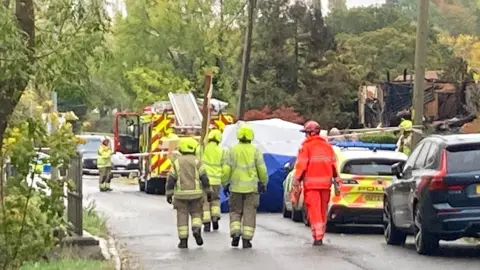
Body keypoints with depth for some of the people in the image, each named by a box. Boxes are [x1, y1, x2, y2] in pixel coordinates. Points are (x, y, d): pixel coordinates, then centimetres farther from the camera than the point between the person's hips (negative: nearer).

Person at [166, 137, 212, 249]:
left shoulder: (177, 162, 2)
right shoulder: (196, 161, -2)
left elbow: (170, 180, 0)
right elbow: (204, 178, -5)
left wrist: (169, 194, 5)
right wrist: (208, 192, 2)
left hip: (181, 193, 1)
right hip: (195, 193, -1)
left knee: (182, 217, 6)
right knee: (196, 213, 15)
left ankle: (183, 241, 3)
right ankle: (196, 230, -11)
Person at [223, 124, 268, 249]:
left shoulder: (232, 150, -1)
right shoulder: (255, 151, -2)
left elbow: (227, 169, -2)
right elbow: (262, 169, -2)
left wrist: (225, 184, 8)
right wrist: (263, 183, 12)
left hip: (236, 187, 1)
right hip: (252, 187, -1)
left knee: (235, 211, 13)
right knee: (249, 213, 4)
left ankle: (235, 234, -4)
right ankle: (246, 239, 0)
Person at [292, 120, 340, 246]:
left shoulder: (306, 147, -6)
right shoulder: (328, 146, 9)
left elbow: (301, 166, -11)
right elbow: (334, 166, 10)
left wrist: (296, 184, -9)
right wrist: (336, 184, 14)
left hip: (311, 184, -5)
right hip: (325, 183, 5)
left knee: (314, 211, -5)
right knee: (323, 211, 14)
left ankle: (318, 237, -12)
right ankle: (320, 236, 21)